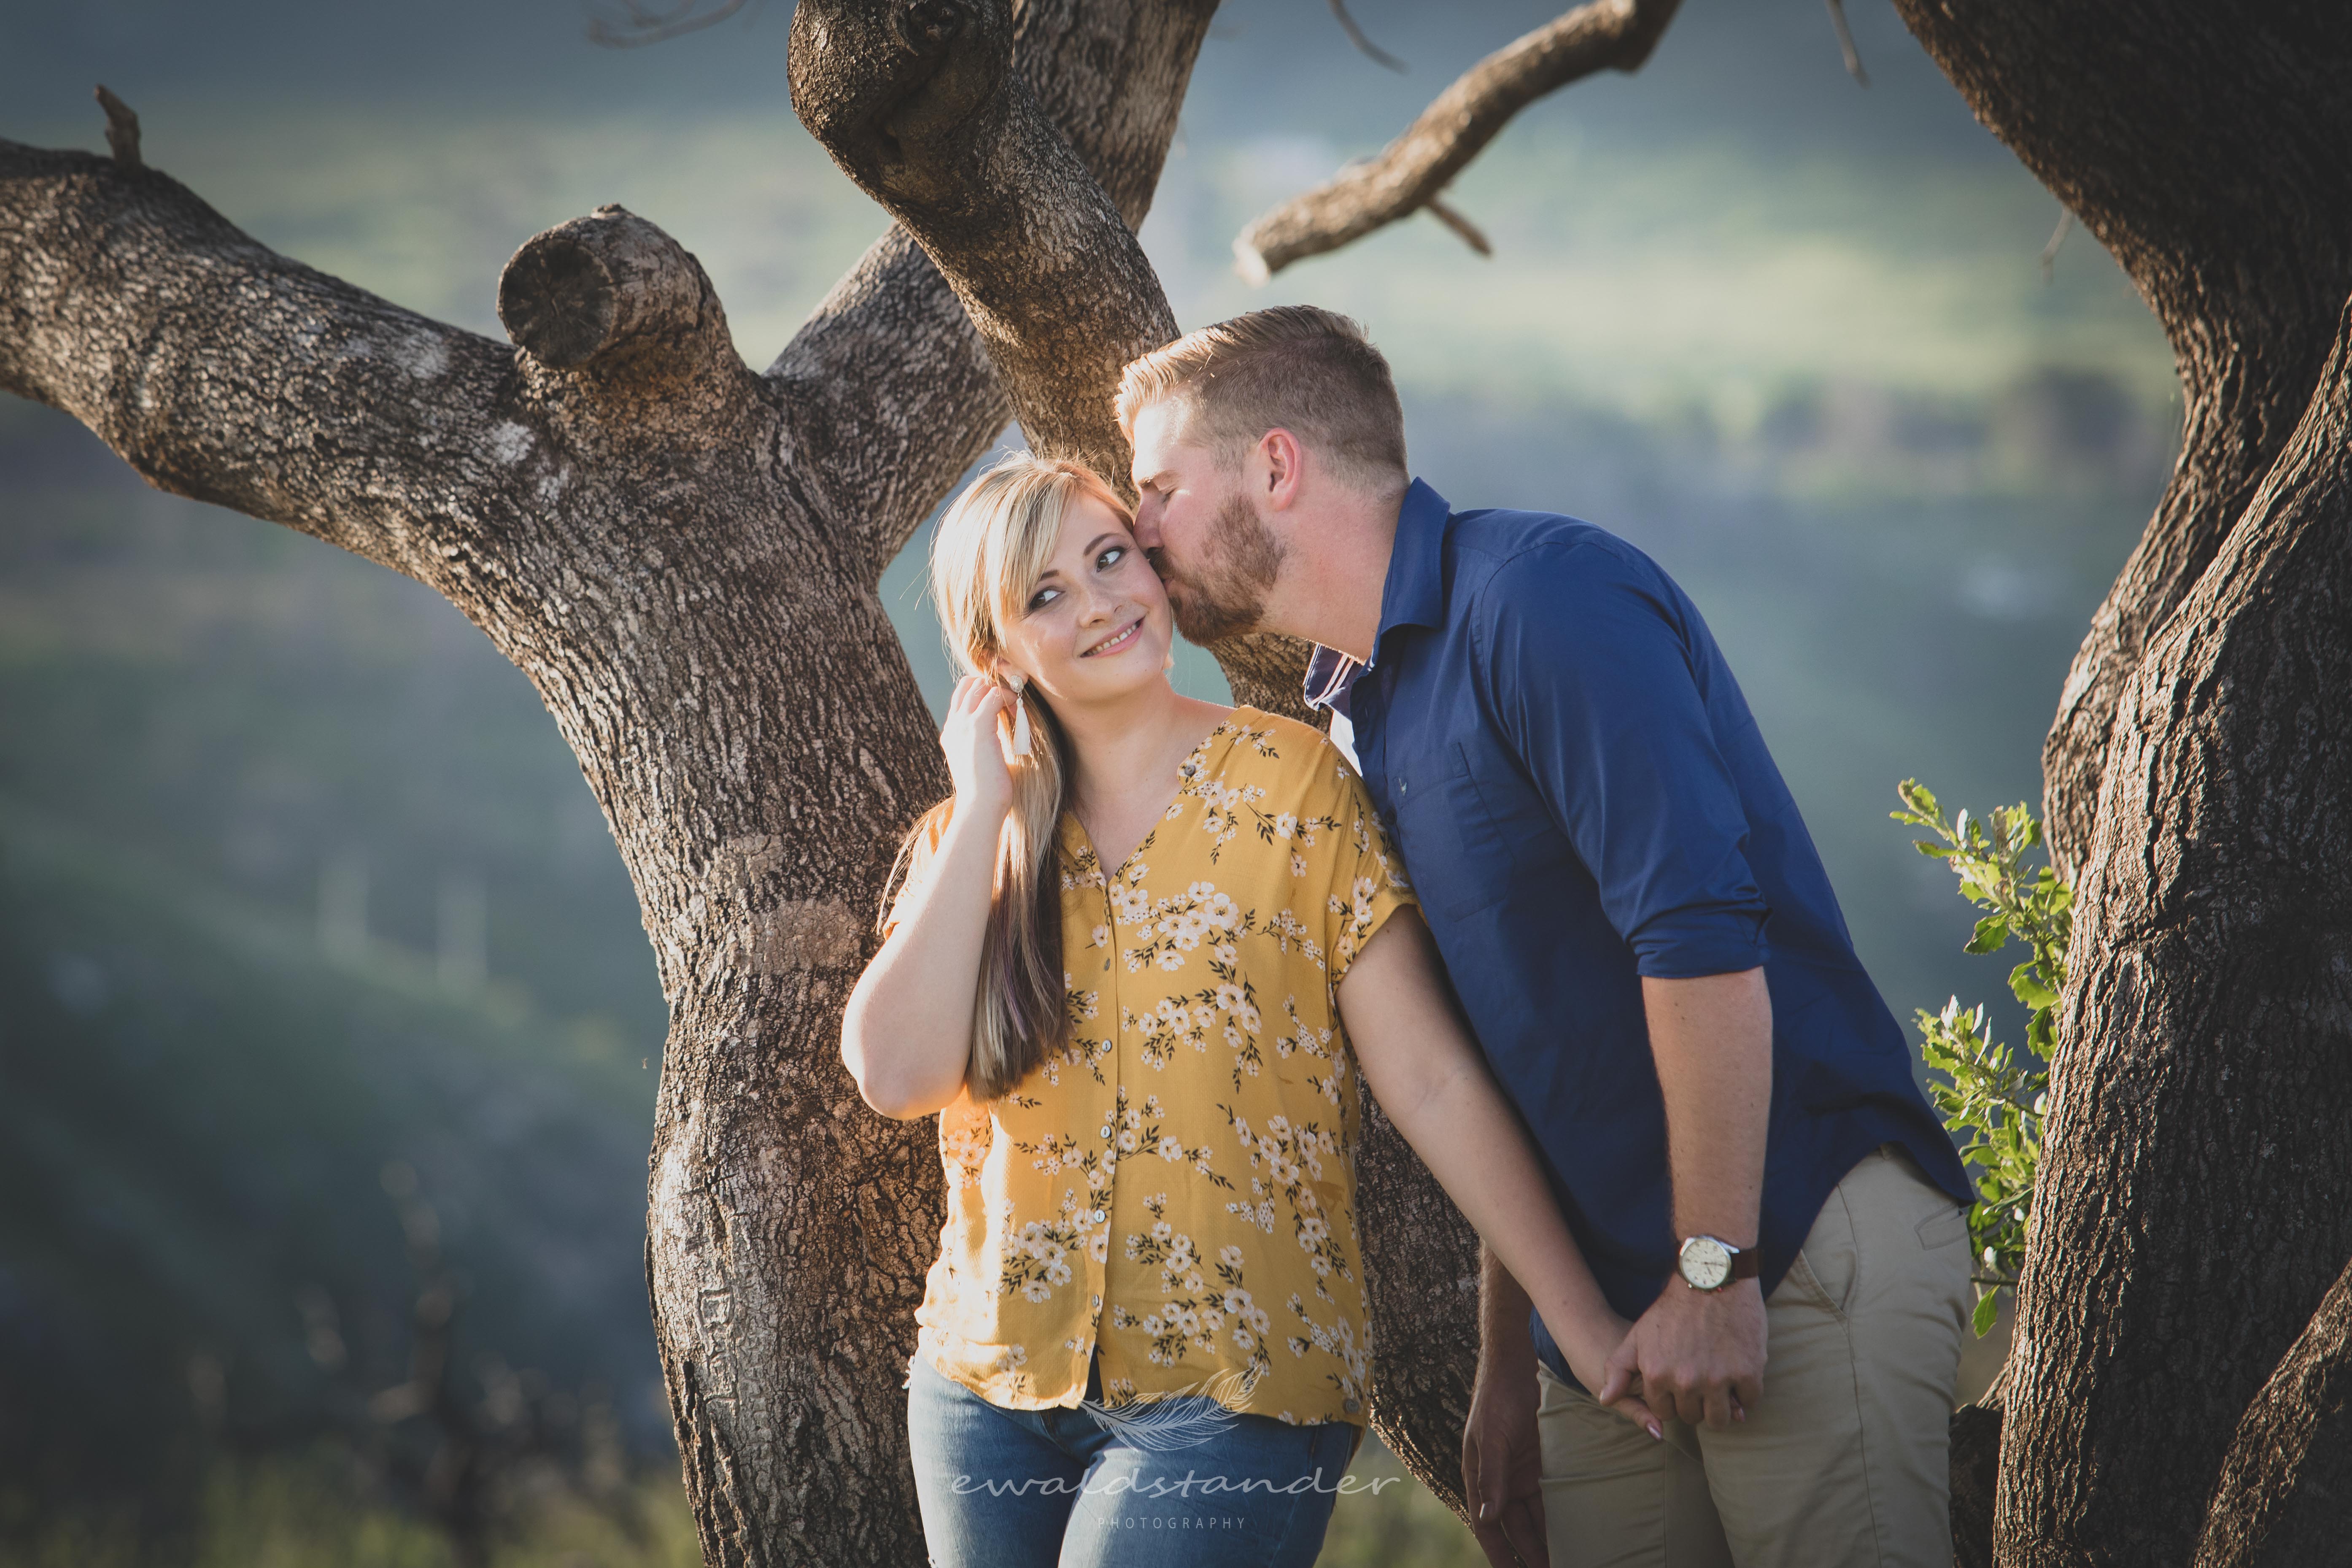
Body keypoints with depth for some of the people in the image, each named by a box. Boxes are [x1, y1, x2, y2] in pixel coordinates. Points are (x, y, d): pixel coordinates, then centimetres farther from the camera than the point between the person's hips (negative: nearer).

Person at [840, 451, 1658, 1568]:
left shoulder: (1290, 784, -2)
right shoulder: (964, 844, 7)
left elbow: (1433, 1084, -5)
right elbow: (897, 1075, -10)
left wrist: (1588, 1327, -10)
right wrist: (988, 806, -6)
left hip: (1233, 1394, -4)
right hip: (991, 1391, 4)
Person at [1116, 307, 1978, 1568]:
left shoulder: (1537, 595, -11)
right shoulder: (1359, 706, 17)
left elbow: (1702, 935, -21)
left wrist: (1711, 1272, -21)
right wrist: (1505, 1367, 20)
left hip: (1803, 1249, -8)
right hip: (1602, 1300, 8)